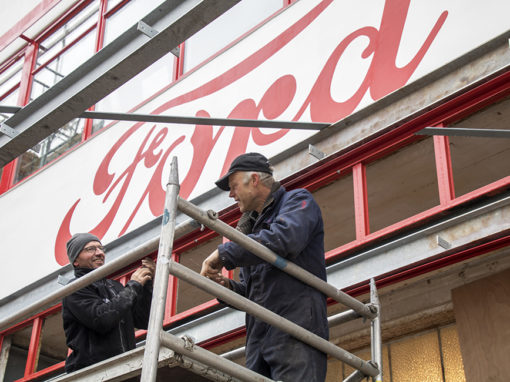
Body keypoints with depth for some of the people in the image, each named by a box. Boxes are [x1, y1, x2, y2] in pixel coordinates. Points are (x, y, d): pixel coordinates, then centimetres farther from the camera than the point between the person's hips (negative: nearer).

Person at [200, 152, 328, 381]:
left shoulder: (298, 200, 6)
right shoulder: (253, 226, 30)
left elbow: (285, 239, -18)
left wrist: (223, 253, -11)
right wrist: (228, 287, 8)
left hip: (296, 332, -7)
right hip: (259, 341, 8)